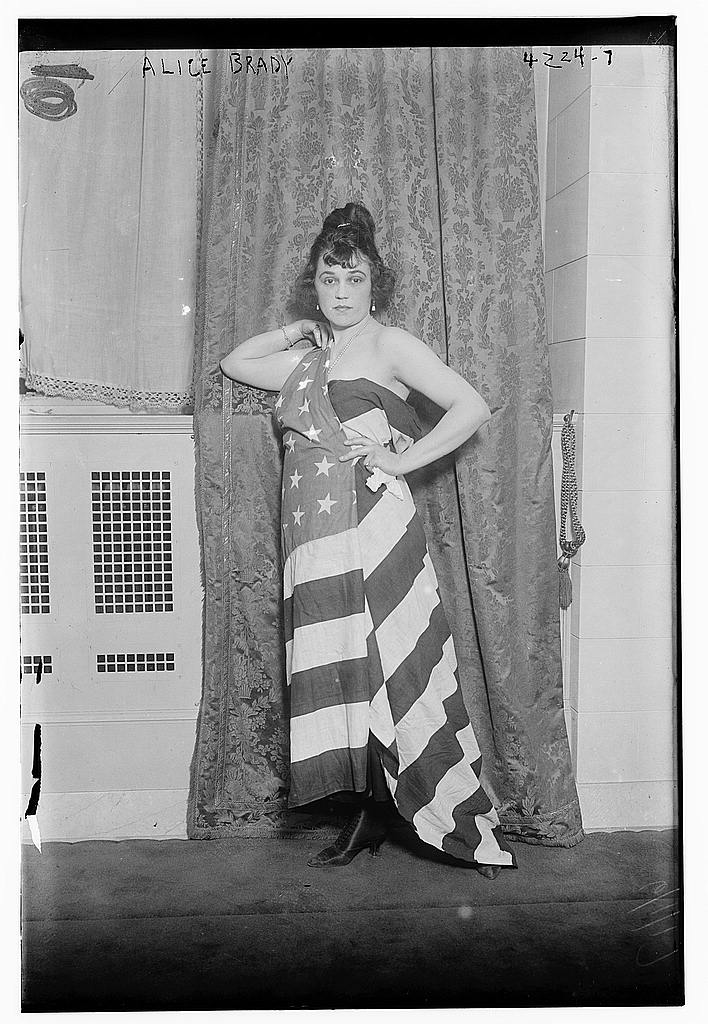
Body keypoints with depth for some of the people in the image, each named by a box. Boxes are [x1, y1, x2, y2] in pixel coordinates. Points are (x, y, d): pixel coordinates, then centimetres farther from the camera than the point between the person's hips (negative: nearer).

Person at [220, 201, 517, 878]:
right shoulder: (307, 360, 21)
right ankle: (374, 811, 14)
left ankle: (468, 824, 5)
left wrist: (401, 459, -8)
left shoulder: (388, 345, 3)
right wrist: (297, 331, 21)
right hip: (313, 540, 6)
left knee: (389, 667, -6)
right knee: (337, 672, 3)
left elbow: (472, 407, -4)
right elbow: (234, 363, 34)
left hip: (371, 521, -6)